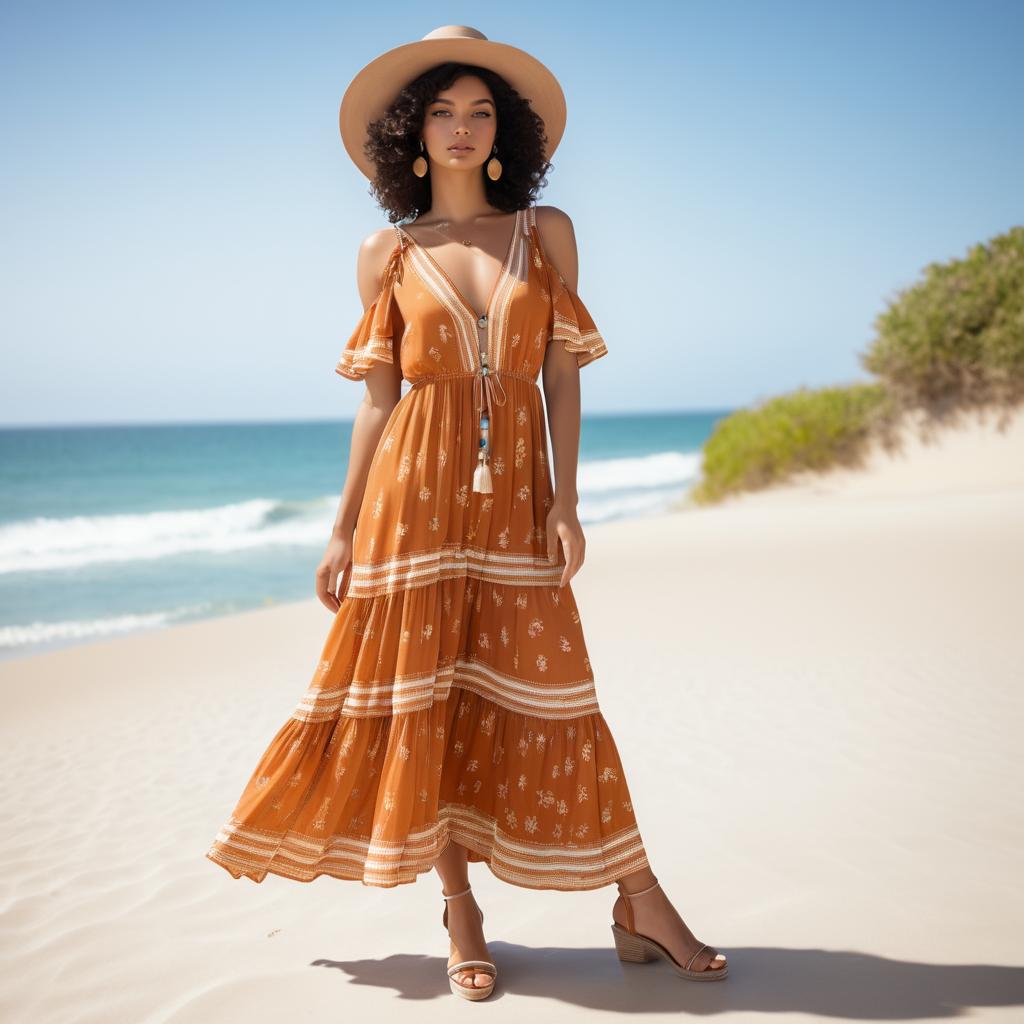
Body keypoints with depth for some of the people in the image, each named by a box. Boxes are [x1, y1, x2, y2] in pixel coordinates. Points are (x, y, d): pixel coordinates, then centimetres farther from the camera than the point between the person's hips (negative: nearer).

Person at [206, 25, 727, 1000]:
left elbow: (563, 374, 5)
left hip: (515, 488, 0)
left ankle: (640, 907, 9)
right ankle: (460, 915, 15)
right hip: (414, 488, 0)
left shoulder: (546, 232, 8)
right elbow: (376, 398, 6)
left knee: (541, 686, -1)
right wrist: (344, 531, 4)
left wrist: (565, 498, -5)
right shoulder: (387, 254, 7)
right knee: (425, 690, 2)